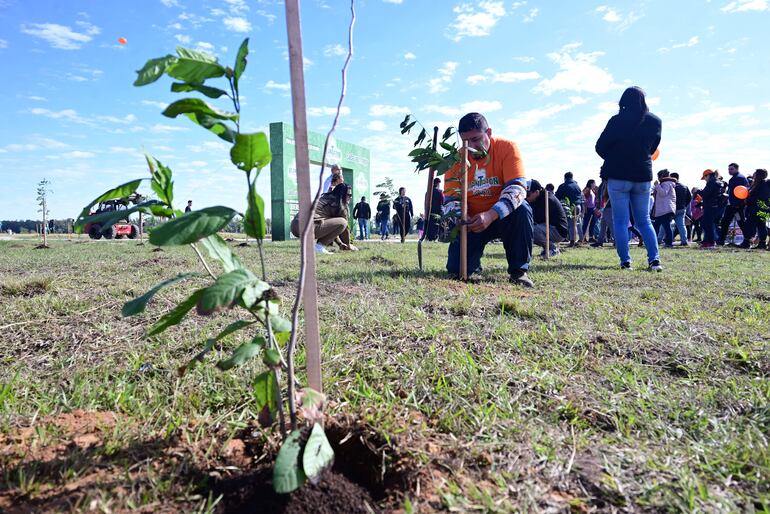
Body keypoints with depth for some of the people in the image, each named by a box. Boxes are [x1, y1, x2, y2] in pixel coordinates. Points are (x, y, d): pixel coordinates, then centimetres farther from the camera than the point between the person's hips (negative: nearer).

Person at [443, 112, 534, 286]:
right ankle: (474, 261, 25)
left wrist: (491, 215, -40)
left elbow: (517, 187, -25)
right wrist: (459, 217, -30)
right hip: (472, 220, 1)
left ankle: (518, 270, -17)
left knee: (522, 209, -35)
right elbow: (450, 199, -6)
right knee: (456, 269, -15)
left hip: (504, 217, -1)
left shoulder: (507, 148, -13)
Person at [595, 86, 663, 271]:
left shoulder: (617, 121, -11)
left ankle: (625, 261, 0)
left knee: (620, 221, 2)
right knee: (644, 221, 12)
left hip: (618, 177, -4)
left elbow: (600, 147, -4)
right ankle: (654, 259, 1)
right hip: (643, 176, 4)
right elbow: (652, 148, 15)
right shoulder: (655, 122, 3)